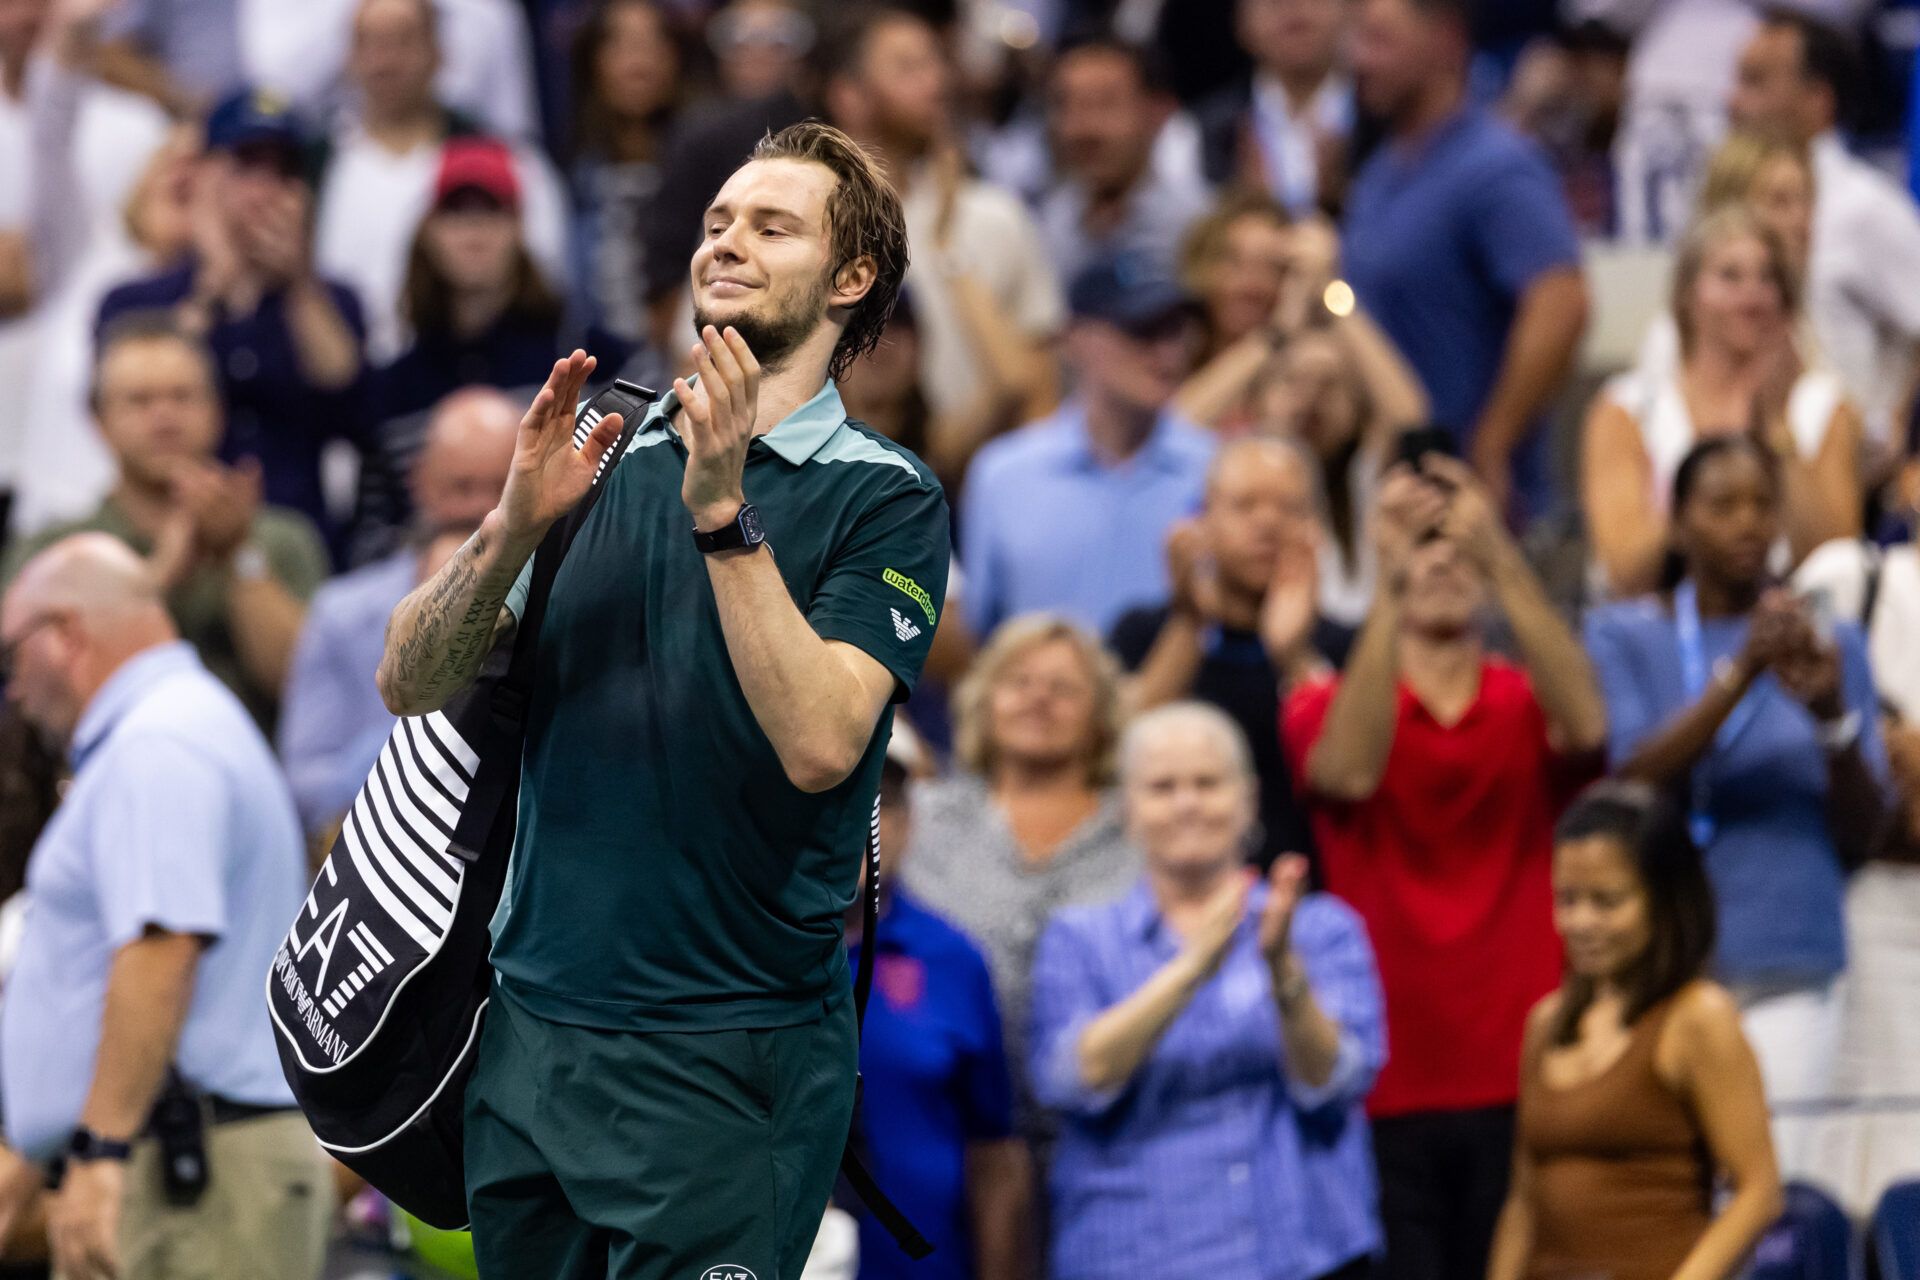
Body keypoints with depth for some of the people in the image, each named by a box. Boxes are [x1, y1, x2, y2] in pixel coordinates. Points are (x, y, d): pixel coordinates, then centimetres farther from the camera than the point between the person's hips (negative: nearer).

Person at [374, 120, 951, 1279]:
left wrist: (723, 515, -23)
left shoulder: (884, 498, -4)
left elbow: (818, 742, -19)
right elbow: (411, 684, 4)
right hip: (530, 1027, 5)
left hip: (726, 1055, -5)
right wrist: (516, 524, -12)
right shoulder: (605, 454, 10)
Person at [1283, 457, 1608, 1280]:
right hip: (1386, 1091, -1)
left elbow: (1584, 726, -16)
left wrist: (1501, 561, -27)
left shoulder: (1529, 709, 8)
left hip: (1518, 1087, 1)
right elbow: (1348, 771, -18)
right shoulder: (1327, 708, 5)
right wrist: (1391, 587, -28)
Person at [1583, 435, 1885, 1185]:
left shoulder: (1830, 645, 11)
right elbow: (1631, 779, -10)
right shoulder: (1623, 638, 7)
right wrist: (1740, 674, -21)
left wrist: (1832, 716, -12)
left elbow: (1860, 837, 7)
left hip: (1787, 970, 1)